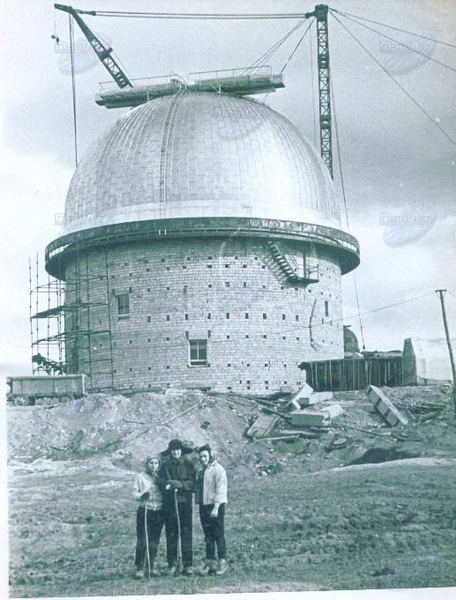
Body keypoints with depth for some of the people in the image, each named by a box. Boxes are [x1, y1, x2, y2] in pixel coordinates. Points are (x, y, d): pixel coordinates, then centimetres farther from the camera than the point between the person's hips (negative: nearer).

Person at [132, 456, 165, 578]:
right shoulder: (140, 476, 5)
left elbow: (165, 494, 16)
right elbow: (135, 492, -3)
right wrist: (141, 496, -22)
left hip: (159, 512, 3)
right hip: (144, 511, -3)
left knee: (154, 542, 5)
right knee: (142, 541, -8)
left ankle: (151, 567, 16)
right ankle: (140, 568, -2)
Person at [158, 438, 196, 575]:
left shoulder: (188, 465, 9)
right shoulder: (165, 466, 13)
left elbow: (192, 483, -1)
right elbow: (161, 481, 4)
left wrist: (180, 484, -18)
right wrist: (167, 484, -17)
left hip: (185, 502, -1)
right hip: (169, 503, 1)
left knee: (186, 533, -5)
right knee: (171, 534, 1)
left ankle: (188, 564, -3)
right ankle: (172, 564, 7)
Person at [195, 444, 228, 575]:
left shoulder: (218, 469, -8)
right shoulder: (201, 472, 18)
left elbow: (220, 490, -15)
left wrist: (216, 507, -20)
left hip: (216, 506, -8)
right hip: (204, 506, 8)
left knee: (218, 534, -5)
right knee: (208, 536, 9)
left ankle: (222, 562, 0)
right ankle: (210, 562, 13)